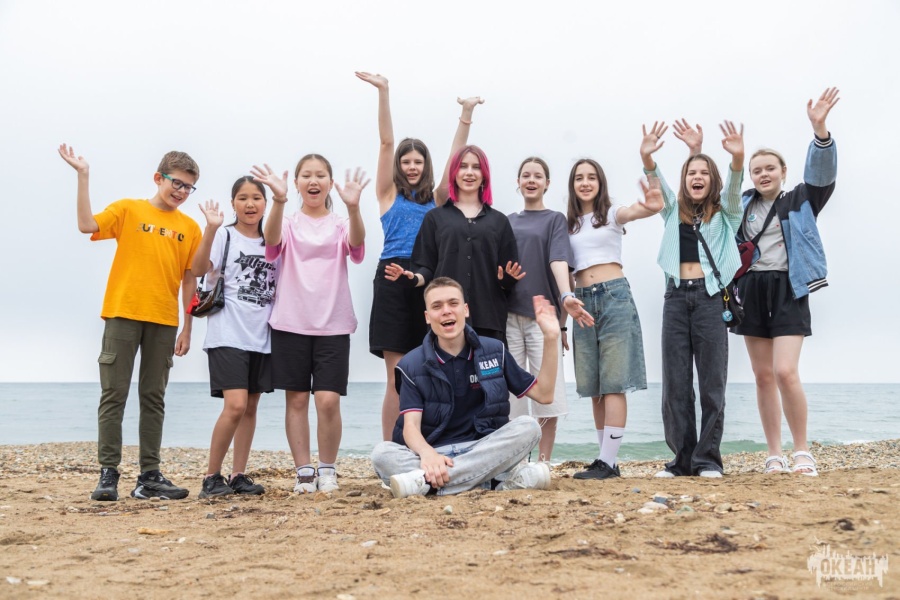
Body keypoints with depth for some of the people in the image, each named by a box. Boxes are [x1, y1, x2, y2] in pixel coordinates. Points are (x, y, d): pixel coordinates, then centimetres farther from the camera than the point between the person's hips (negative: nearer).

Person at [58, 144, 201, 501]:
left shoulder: (189, 227, 9)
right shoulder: (128, 210, 4)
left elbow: (189, 281, 9)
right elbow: (87, 225, -12)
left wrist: (186, 329, 7)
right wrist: (83, 177, -15)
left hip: (163, 321, 3)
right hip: (122, 314, -2)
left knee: (153, 399, 7)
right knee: (114, 395, -1)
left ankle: (149, 476, 11)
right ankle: (108, 474, 3)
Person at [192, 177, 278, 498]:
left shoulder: (270, 243, 13)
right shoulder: (224, 236, -2)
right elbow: (199, 268, -21)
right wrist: (211, 229, -33)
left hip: (261, 337, 6)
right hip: (228, 335, -6)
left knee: (251, 407, 8)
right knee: (236, 405, -16)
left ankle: (238, 475, 16)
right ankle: (211, 476, -3)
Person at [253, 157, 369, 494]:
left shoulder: (340, 225, 9)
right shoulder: (288, 224, 8)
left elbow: (356, 243, -14)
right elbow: (272, 241, -16)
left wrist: (352, 207, -35)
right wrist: (279, 201, -35)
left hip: (332, 324, 0)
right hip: (291, 323, 1)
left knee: (328, 400, -7)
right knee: (296, 399, 3)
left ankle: (327, 470, 9)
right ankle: (304, 472, 14)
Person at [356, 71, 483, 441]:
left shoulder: (436, 198, 18)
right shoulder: (390, 193, 11)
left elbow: (455, 158, 9)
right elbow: (386, 143, 2)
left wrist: (466, 114, 0)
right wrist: (383, 93, -6)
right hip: (395, 279, -3)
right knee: (398, 378, -4)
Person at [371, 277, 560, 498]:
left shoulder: (493, 351, 9)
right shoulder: (412, 366, 3)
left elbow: (544, 394, 9)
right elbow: (410, 426, -9)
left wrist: (551, 338, -1)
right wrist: (427, 454, -33)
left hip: (485, 450, 2)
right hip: (434, 454, -1)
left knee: (528, 427, -25)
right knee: (382, 453, -30)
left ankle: (425, 481, -35)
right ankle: (501, 479, -35)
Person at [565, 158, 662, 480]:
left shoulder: (611, 214, 4)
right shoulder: (567, 224, 15)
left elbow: (635, 211, -19)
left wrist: (652, 207, -42)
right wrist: (566, 297, -4)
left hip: (614, 295, -5)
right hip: (582, 300, 5)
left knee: (614, 383, -7)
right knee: (594, 387, 5)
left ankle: (607, 461, -8)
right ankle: (609, 461, 11)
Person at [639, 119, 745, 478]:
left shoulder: (723, 214, 11)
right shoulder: (674, 212, 16)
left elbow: (733, 187, -8)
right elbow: (657, 185, -1)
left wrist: (737, 158, -29)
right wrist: (647, 158, -22)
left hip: (710, 296, -2)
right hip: (676, 296, 2)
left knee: (712, 381, -2)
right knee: (674, 383, 2)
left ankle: (707, 459, 3)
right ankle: (682, 458, 8)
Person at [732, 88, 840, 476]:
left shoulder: (801, 200, 4)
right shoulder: (743, 204, 12)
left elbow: (822, 172, -12)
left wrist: (820, 129, -27)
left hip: (788, 289, -4)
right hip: (752, 290, 4)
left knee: (786, 372, -16)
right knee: (763, 376, 4)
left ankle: (802, 452, -1)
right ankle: (774, 455, 10)